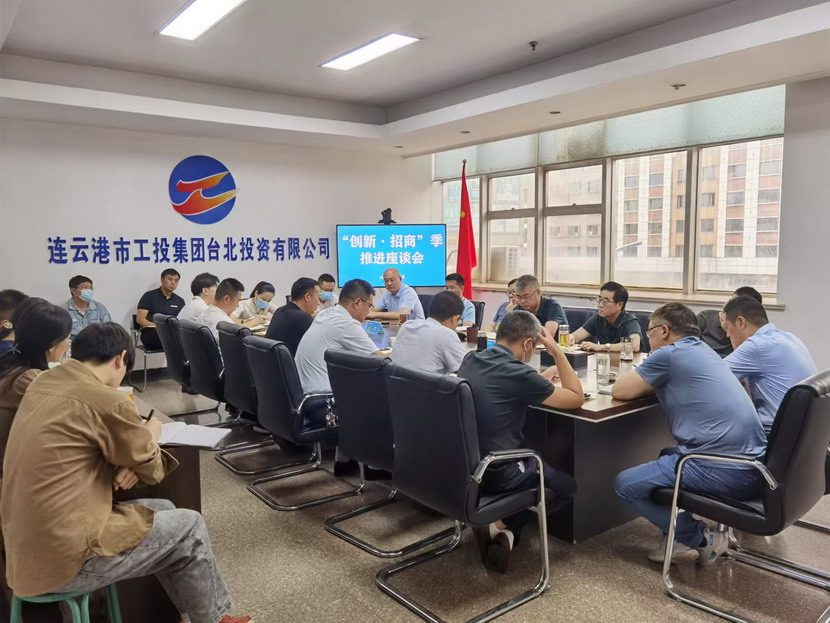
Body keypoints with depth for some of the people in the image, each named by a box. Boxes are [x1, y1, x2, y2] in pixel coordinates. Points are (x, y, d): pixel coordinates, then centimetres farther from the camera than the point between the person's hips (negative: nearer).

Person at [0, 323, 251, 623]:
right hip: (65, 558, -9)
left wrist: (128, 461, 1)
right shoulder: (107, 401, -21)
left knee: (163, 510, 20)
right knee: (190, 526, 7)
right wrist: (151, 436, 15)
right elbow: (153, 471, -6)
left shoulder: (44, 383, 6)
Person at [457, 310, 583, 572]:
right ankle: (505, 527, 3)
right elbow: (577, 399, -5)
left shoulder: (469, 361, 3)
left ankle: (502, 527, 15)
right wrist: (557, 352, -2)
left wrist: (542, 378, 25)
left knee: (535, 462, 35)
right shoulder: (519, 374, -18)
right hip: (494, 476, -7)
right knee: (566, 485, 19)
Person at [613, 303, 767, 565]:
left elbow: (619, 391, -1)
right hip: (753, 464, 9)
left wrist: (646, 383, 17)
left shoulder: (669, 354, -7)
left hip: (725, 471, -9)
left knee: (625, 484, 3)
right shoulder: (703, 350, 18)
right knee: (669, 455, 32)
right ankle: (679, 537, 21)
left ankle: (702, 539, 7)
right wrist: (655, 383, 17)